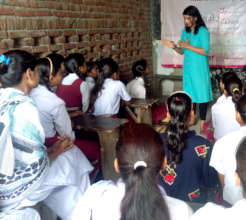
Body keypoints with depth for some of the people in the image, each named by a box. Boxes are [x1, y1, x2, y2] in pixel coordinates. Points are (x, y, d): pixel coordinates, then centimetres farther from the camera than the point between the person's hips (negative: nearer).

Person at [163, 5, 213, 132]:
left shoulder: (203, 31, -10)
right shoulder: (185, 32, 8)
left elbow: (205, 51, -16)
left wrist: (189, 46, -19)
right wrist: (174, 47, -7)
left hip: (200, 68, -6)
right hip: (188, 67, 6)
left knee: (202, 92, -1)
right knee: (190, 93, 11)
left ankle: (202, 121, 9)